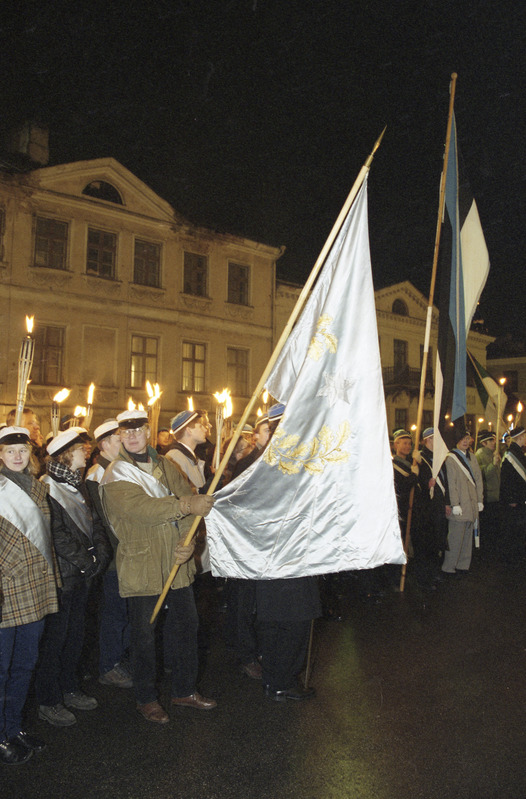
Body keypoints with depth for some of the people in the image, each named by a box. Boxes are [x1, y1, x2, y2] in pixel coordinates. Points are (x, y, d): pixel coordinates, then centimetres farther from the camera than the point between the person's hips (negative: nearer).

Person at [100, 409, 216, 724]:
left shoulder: (166, 466, 8)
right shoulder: (116, 476, -8)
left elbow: (191, 502, 1)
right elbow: (138, 507, -27)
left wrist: (187, 540, -16)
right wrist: (186, 505, -33)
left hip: (177, 563, 5)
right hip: (142, 566, -5)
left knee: (188, 627, 14)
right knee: (145, 635, 8)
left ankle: (185, 690, 33)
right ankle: (147, 698, 29)